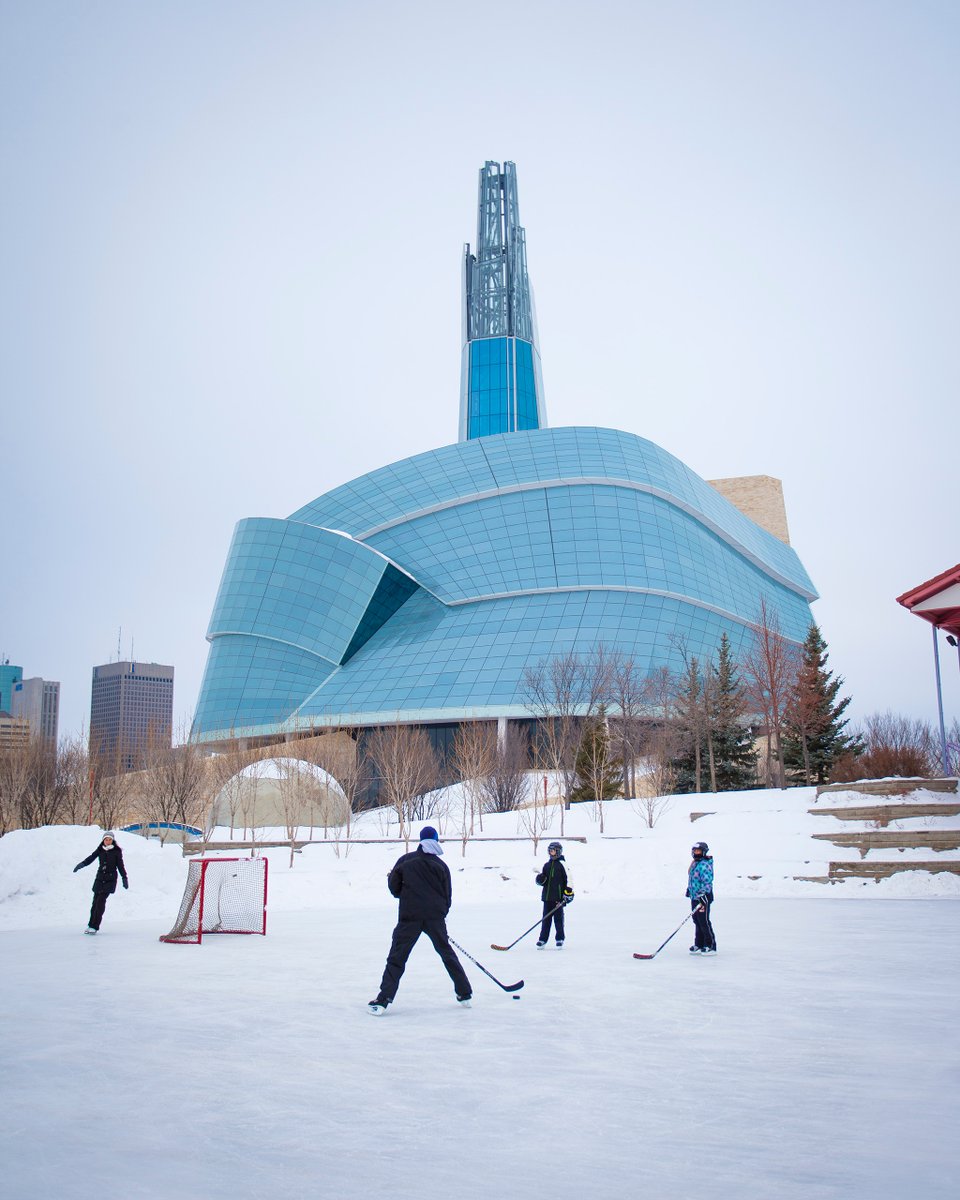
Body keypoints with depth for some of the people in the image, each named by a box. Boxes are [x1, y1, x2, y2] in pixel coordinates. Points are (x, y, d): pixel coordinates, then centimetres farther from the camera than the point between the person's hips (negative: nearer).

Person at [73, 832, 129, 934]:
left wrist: (124, 878, 2)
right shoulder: (100, 850, 7)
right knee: (96, 901, 1)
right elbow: (91, 858, -5)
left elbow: (120, 865, 4)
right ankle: (90, 925, 12)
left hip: (110, 879, -3)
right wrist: (81, 864, -23)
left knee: (101, 900, -13)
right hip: (100, 878, 3)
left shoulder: (117, 851, 1)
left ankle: (94, 926, -12)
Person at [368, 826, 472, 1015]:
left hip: (409, 916, -1)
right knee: (447, 954, 17)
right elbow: (448, 895, 8)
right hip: (435, 917, 2)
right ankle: (464, 994, 19)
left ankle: (383, 1001, -7)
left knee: (396, 957, 2)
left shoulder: (405, 861, 3)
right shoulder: (441, 865, 6)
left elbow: (393, 886, 7)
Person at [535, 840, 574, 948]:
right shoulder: (547, 865, 15)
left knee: (558, 918, 0)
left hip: (559, 897, -5)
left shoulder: (562, 864, -3)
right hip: (547, 896, 5)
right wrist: (540, 880, -1)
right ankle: (543, 939, 10)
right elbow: (542, 880, 23)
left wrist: (568, 893, -12)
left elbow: (568, 878, -7)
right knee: (546, 918, 7)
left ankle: (560, 940, 10)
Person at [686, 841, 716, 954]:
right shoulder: (694, 864, 14)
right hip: (694, 897, 9)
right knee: (697, 922, 13)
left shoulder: (705, 865, -17)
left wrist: (703, 896, -28)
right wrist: (689, 889, 30)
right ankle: (699, 945, 20)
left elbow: (707, 882, -23)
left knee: (704, 922, -6)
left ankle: (711, 946, 1)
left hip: (703, 897, -9)